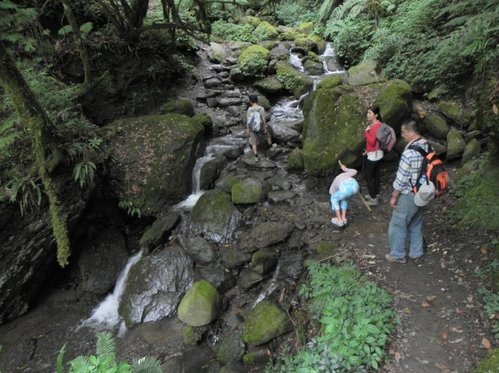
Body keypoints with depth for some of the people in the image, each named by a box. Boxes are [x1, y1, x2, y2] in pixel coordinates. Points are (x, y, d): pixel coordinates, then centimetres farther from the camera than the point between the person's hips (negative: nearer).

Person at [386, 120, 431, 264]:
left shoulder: (409, 153, -28)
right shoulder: (428, 146, -1)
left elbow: (401, 178, -22)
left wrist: (394, 196, -10)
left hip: (409, 195, -8)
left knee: (397, 224, 8)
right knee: (416, 224, 22)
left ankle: (398, 255, 21)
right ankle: (416, 252, 35)